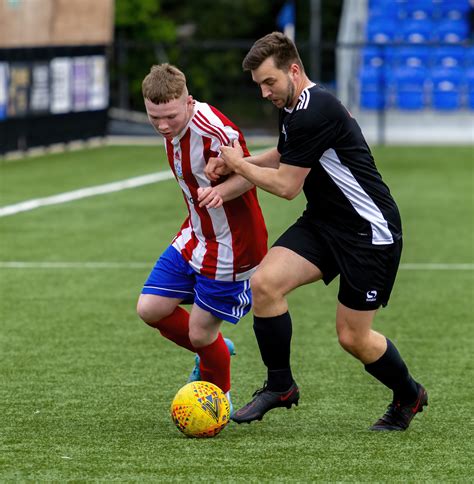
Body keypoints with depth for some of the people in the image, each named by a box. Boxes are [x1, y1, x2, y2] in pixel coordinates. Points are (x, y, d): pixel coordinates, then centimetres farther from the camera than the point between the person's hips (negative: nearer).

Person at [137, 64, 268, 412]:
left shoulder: (215, 131, -29)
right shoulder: (173, 129, -1)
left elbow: (249, 175, -22)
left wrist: (219, 192, -39)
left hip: (230, 247, -8)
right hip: (194, 237, 8)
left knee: (200, 332, 0)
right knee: (151, 309, 6)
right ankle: (211, 353, 32)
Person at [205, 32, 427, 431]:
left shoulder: (315, 111, -25)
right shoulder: (294, 107, 5)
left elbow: (286, 186, -20)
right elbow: (284, 156, 25)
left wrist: (239, 165, -5)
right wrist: (236, 164, 8)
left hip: (370, 232, -9)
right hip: (323, 222, 9)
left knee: (353, 337, -2)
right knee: (265, 282, -13)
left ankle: (409, 395, 27)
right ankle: (280, 386, 2)